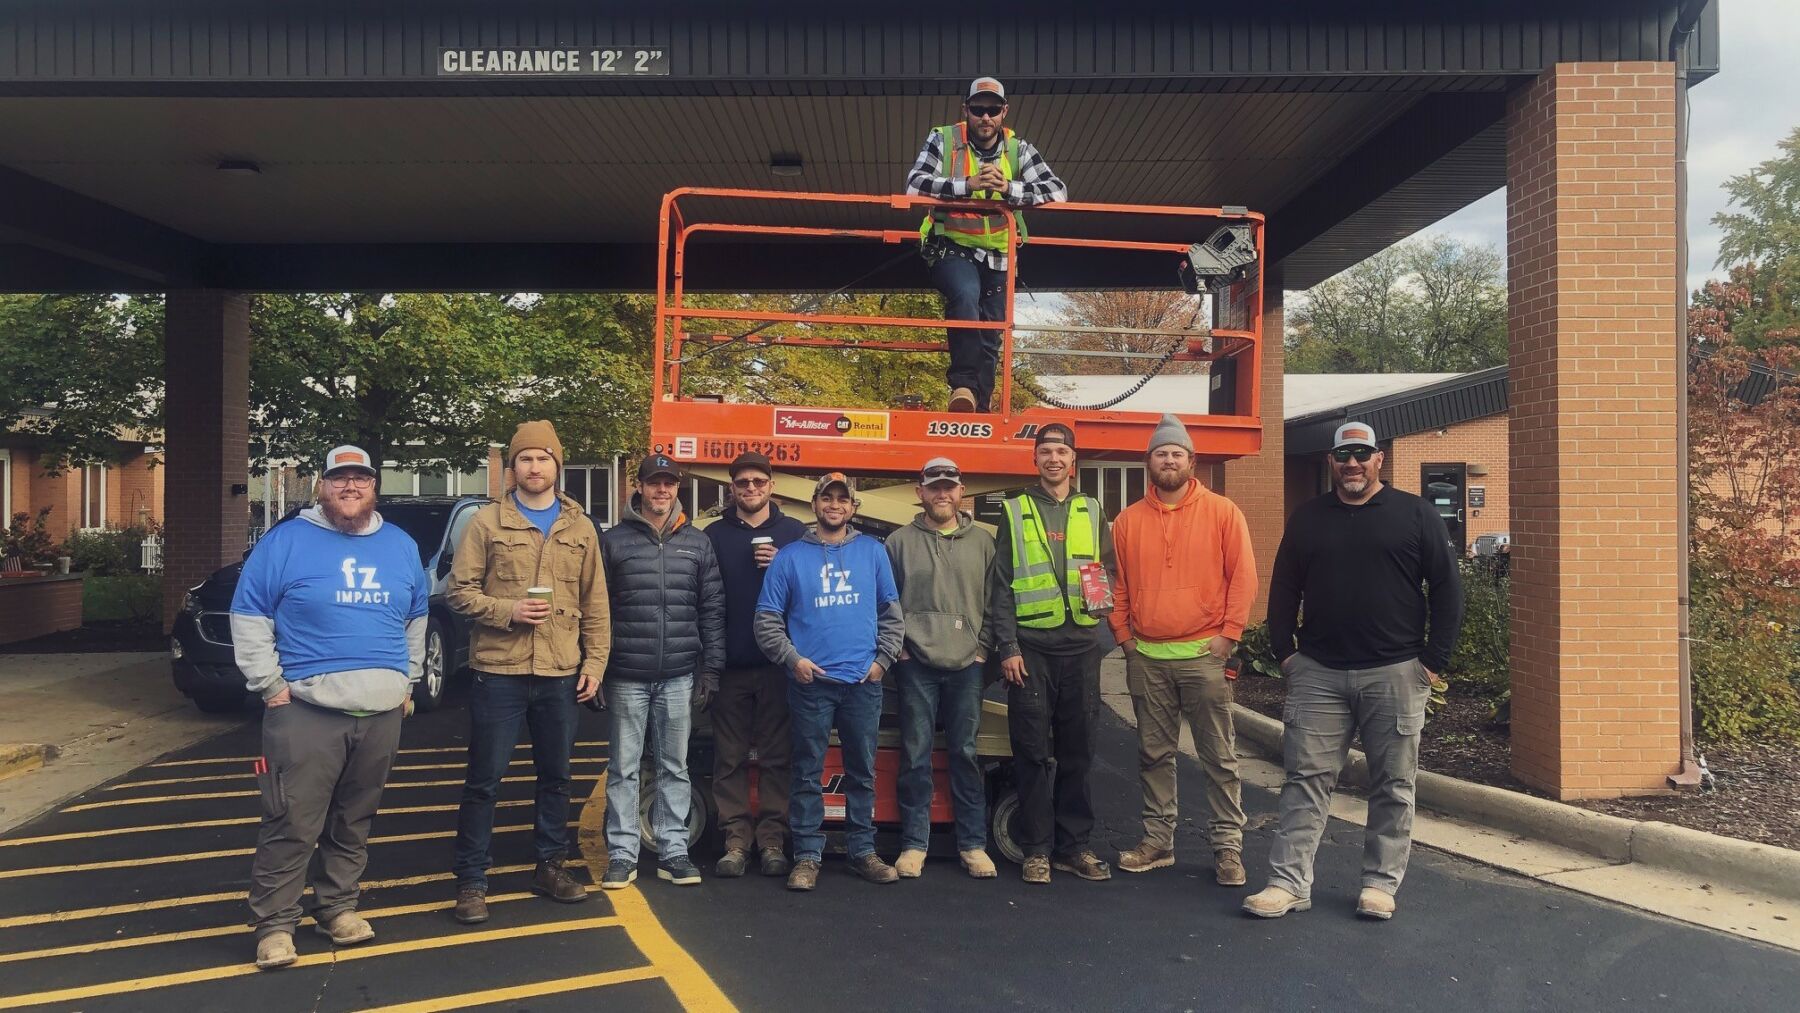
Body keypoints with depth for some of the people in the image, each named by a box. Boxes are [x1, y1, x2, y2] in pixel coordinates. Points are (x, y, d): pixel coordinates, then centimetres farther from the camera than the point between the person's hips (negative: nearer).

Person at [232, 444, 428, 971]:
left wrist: (407, 682, 17)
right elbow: (248, 617, 0)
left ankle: (338, 906, 26)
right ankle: (274, 923, 7)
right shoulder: (286, 541, -1)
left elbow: (416, 621, 22)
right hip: (306, 710, -4)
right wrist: (270, 685, -6)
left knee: (354, 823, 13)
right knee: (292, 825, -4)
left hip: (382, 712, 4)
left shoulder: (401, 546, 12)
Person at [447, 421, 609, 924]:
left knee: (555, 777, 13)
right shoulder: (487, 523, 0)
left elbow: (594, 604, 10)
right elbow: (460, 591, -1)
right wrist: (507, 611, -15)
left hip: (562, 675, 3)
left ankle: (550, 866, 28)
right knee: (484, 780, 2)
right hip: (498, 672, -3)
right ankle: (471, 879, 13)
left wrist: (595, 661, 4)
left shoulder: (581, 529, 9)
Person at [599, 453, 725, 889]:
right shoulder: (615, 541, 3)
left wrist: (711, 669, 2)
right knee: (624, 768, 4)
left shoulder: (697, 543, 8)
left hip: (679, 677, 2)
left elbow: (712, 609, 8)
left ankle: (673, 851, 18)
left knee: (675, 768, 9)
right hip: (627, 677, -1)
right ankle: (622, 855, 12)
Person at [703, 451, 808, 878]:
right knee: (730, 758, 4)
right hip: (730, 665, 1)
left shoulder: (794, 533, 7)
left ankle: (773, 839, 10)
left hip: (778, 662, -1)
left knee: (777, 756, 3)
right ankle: (735, 838, 11)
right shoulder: (714, 535, 9)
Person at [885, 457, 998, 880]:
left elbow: (995, 602, 9)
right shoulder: (900, 542, 5)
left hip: (967, 664, 1)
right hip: (916, 664, -1)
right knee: (916, 754, 1)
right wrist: (898, 647, -1)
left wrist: (982, 648, 1)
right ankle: (914, 844, 10)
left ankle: (973, 844, 14)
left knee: (965, 753, 5)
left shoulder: (982, 542, 9)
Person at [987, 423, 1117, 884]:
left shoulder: (1092, 512, 12)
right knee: (1033, 752, 0)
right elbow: (1000, 586, 2)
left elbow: (1111, 571, 16)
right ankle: (1036, 850, 9)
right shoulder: (1015, 513, 6)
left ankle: (1074, 846, 17)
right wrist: (1007, 647, -5)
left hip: (1081, 647, 2)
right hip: (1032, 648, -2)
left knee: (1077, 751, 6)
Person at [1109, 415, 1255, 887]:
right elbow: (1118, 584, 13)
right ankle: (1157, 840, 21)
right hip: (1146, 658, 3)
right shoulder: (1128, 520, 8)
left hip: (1204, 654, -3)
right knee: (1154, 755, 10)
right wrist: (1123, 633, 5)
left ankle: (1227, 846, 11)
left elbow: (1243, 575, -2)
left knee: (1219, 757, 2)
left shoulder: (1222, 512, 1)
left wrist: (1229, 633, -7)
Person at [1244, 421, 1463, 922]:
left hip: (1395, 673, -1)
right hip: (1317, 674, 2)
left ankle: (1381, 882, 18)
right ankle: (1289, 881, 5)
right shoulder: (1307, 518, 10)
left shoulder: (1416, 514, 3)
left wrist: (1434, 660, -3)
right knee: (1306, 778, 1)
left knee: (1393, 785, 6)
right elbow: (1283, 590, 14)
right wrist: (1285, 653, 5)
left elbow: (1447, 589, 2)